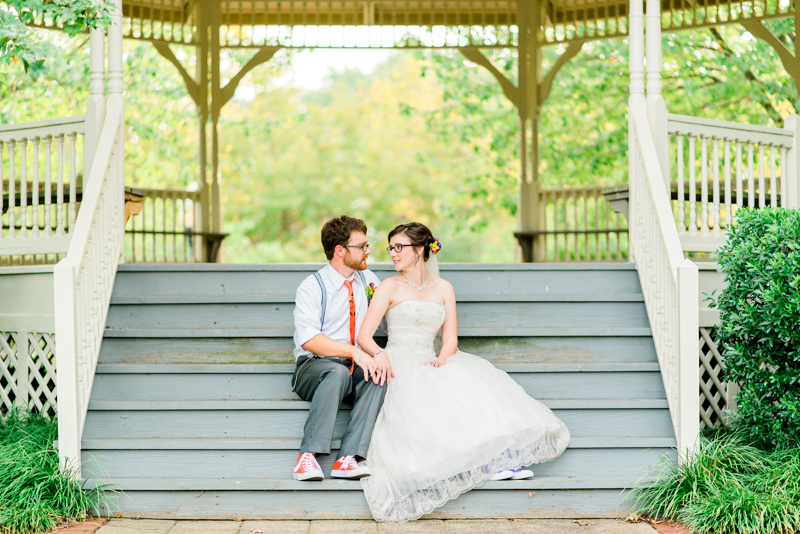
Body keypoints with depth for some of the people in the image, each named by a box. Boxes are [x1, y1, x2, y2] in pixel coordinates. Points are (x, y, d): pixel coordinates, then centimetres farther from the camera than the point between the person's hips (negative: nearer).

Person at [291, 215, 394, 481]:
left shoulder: (368, 280, 13)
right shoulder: (311, 287, -4)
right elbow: (309, 340, -17)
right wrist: (354, 352, -26)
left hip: (358, 368, 4)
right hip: (314, 367, -4)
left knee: (380, 374, -29)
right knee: (338, 372, -38)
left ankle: (348, 459, -36)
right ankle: (308, 456, -35)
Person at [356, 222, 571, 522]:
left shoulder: (443, 289, 14)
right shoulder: (390, 288, 5)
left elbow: (450, 340, 8)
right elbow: (364, 337, -2)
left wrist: (441, 358, -14)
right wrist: (382, 357, -22)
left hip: (431, 365, 3)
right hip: (399, 368, -3)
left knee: (474, 378, -27)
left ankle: (498, 458, -37)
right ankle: (487, 463, -37)